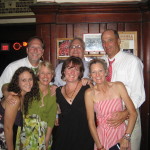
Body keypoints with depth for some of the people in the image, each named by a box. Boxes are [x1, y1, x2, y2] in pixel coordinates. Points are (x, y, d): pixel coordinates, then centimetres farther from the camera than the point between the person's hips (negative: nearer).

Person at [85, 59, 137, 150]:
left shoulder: (118, 86, -8)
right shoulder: (89, 93, -10)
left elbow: (133, 113, -8)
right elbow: (91, 122, -8)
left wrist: (127, 137, -13)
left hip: (121, 133, 1)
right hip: (102, 136, -1)